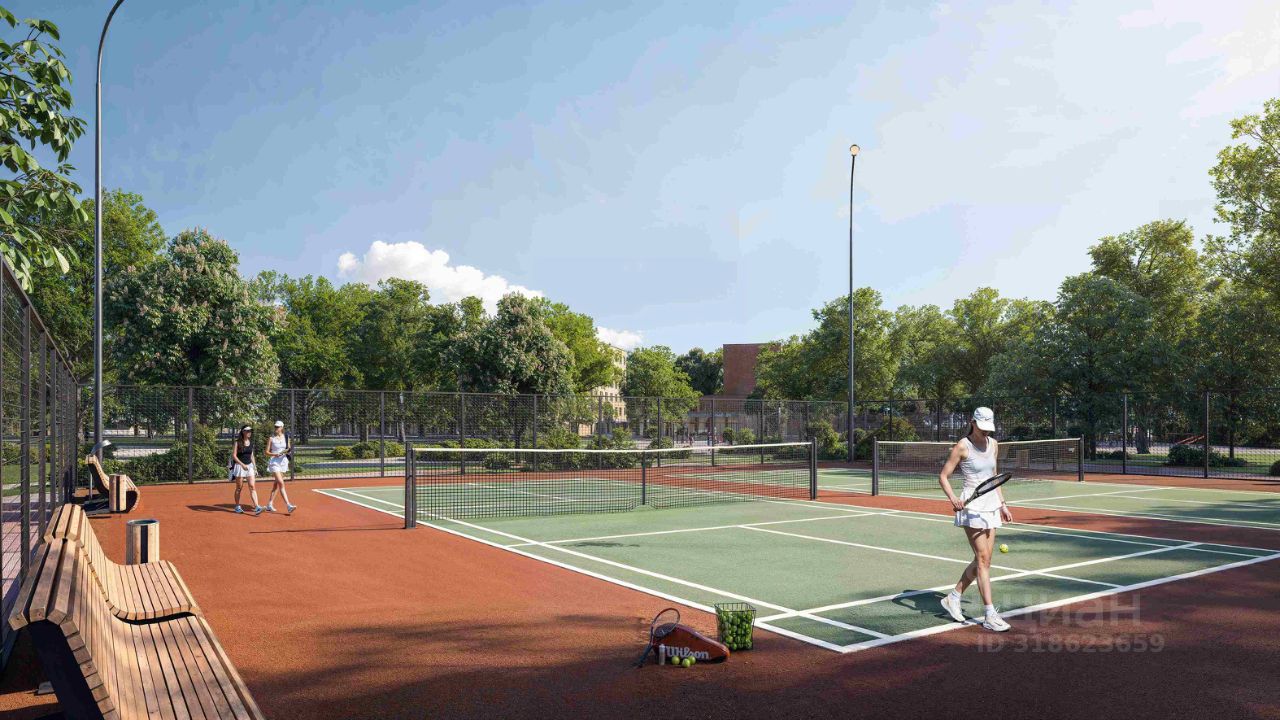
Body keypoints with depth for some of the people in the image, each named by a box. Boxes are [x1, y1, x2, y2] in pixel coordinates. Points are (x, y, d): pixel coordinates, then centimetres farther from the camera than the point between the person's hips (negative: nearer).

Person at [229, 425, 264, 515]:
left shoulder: (251, 443, 9)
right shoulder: (238, 443, -6)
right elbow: (234, 456, -10)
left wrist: (254, 467, 14)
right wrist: (242, 465, -19)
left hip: (249, 466, 4)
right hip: (239, 466, -4)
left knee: (252, 487, -7)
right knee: (239, 487, 5)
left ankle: (256, 507, -15)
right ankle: (237, 506, 20)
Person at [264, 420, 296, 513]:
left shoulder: (286, 437, 6)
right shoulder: (271, 438, -3)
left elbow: (289, 450, 13)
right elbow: (267, 452, -2)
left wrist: (288, 451, -10)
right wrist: (275, 454, -19)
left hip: (283, 462, 5)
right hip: (274, 462, -5)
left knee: (276, 485, 10)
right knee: (281, 483, -14)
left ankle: (269, 505, 21)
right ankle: (288, 506, -19)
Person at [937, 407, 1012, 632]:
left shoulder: (992, 444, 10)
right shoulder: (962, 446, -9)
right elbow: (943, 476, -7)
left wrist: (1002, 503, 18)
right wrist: (953, 499, -21)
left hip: (991, 506, 7)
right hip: (972, 506, -7)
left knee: (983, 560, 8)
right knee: (983, 560, -8)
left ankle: (953, 597, 24)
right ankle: (990, 615, -5)